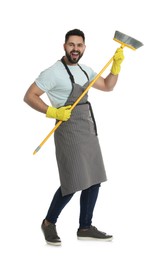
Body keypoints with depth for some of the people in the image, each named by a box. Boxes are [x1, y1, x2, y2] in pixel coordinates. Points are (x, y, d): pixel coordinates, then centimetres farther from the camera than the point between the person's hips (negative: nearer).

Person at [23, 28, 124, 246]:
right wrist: (53, 112, -21)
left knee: (94, 180, 8)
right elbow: (29, 96, -12)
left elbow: (107, 86, 21)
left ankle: (85, 227, 20)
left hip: (89, 130, 8)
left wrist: (116, 64, 8)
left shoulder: (85, 70, 12)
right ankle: (49, 222, 12)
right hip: (69, 132, -8)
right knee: (73, 183, -9)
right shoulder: (54, 72, -12)